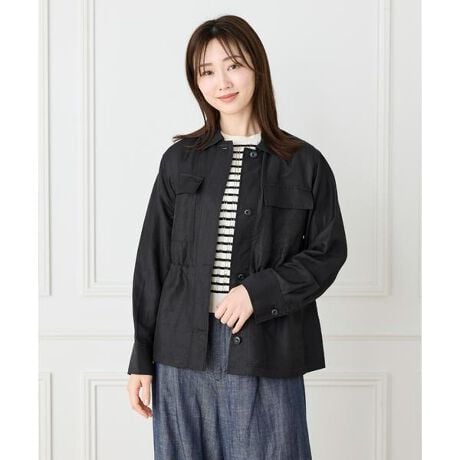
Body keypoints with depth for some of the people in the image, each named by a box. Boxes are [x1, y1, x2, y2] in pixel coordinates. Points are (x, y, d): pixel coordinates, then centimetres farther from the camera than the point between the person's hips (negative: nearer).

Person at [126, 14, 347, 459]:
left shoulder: (305, 164, 1)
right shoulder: (180, 160, 6)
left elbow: (328, 251, 3)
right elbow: (152, 259, 6)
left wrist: (259, 292, -13)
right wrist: (141, 358, 4)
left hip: (266, 355, -1)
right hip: (183, 354, 2)